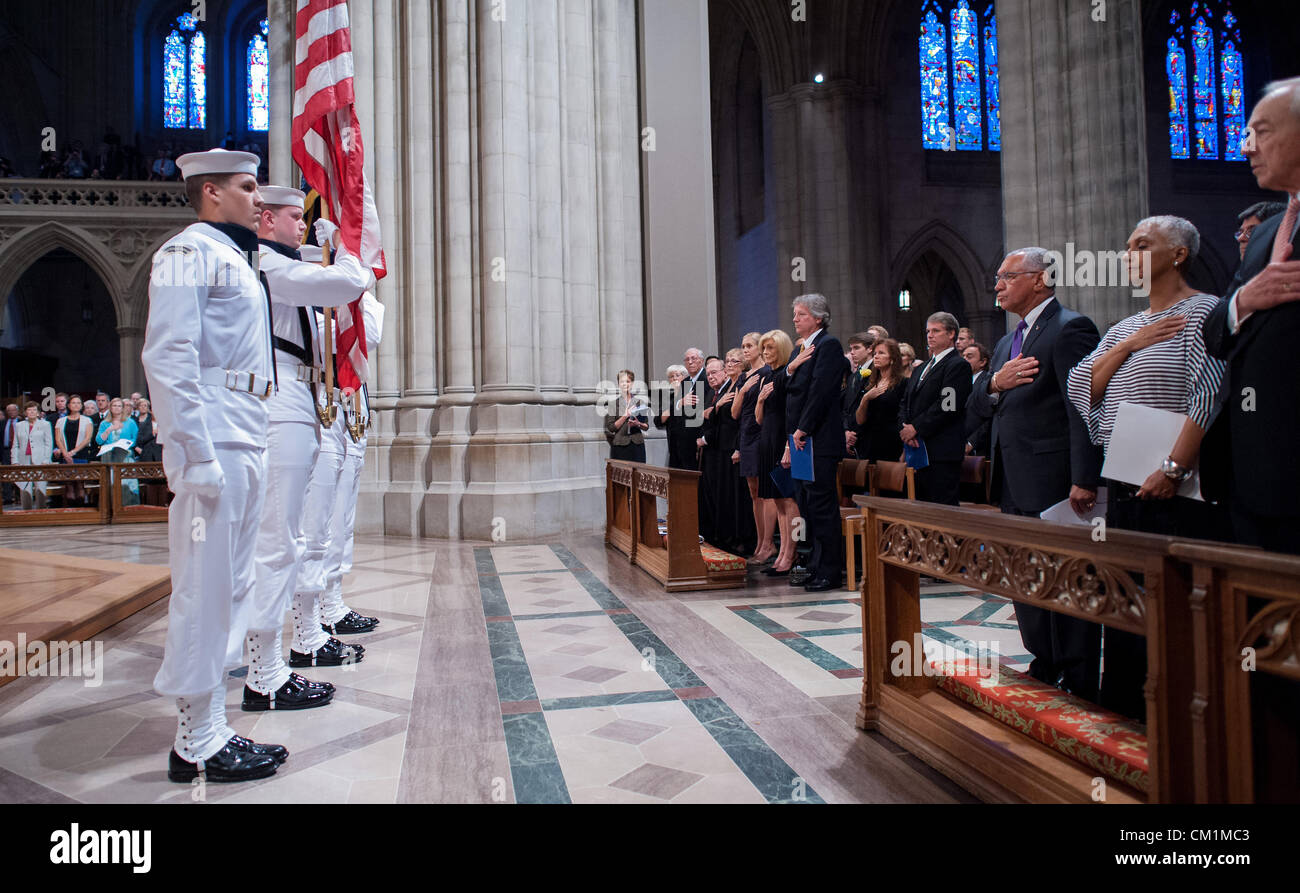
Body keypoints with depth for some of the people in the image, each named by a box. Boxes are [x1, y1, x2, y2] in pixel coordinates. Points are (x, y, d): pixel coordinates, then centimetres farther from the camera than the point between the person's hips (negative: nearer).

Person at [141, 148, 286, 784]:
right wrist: (196, 455, -21)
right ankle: (196, 747, 6)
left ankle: (212, 731, 22)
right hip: (214, 445, -10)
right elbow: (168, 356, -15)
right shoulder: (189, 250, -5)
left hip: (247, 444, 10)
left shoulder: (237, 258, 23)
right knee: (204, 590, -4)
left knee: (229, 588, 12)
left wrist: (251, 448, 19)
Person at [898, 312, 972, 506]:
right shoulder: (923, 368, 22)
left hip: (942, 453, -8)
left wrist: (916, 428, -14)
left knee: (944, 508, -8)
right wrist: (905, 428, -1)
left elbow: (946, 406, -17)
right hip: (918, 448, 8)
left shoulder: (958, 365, -6)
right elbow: (906, 402, 17)